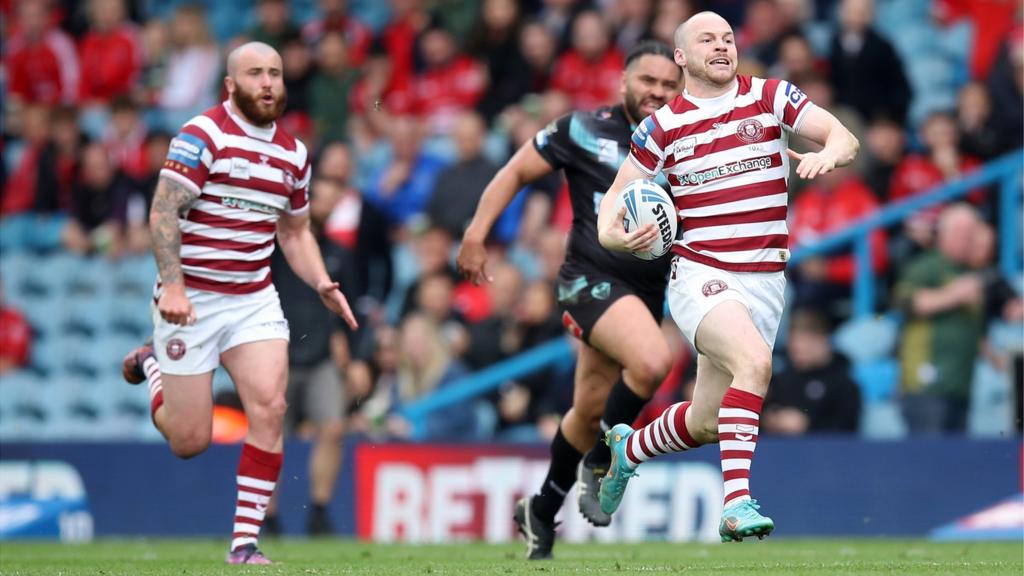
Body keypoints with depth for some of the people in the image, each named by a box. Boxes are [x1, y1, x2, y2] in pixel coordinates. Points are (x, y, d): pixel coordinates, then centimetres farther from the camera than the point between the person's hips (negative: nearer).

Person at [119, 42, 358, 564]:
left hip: (255, 300, 5)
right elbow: (163, 212, -17)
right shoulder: (202, 135, -11)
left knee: (269, 406, -16)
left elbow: (294, 231, 22)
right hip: (191, 300, -5)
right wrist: (172, 284, -28)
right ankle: (152, 363, 34)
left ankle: (245, 540, -8)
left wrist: (321, 284, 4)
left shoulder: (294, 153, 10)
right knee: (189, 442, 0)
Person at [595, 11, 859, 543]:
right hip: (699, 275, -3)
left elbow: (844, 138, -4)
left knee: (706, 424, 9)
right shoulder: (664, 125, 1)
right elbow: (617, 194, 8)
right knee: (754, 361, -33)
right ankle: (737, 502, -35)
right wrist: (611, 232, -15)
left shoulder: (769, 98, 3)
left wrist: (828, 153, -28)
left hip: (764, 282, 3)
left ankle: (630, 448, 41)